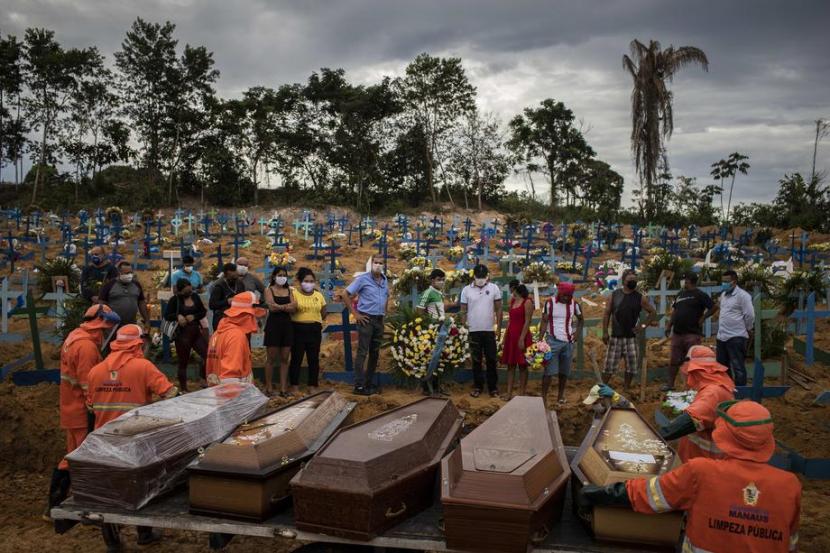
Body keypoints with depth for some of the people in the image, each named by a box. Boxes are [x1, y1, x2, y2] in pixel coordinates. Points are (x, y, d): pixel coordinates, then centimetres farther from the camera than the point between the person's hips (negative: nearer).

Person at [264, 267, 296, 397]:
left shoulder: (289, 290, 12)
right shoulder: (269, 289, 2)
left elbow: (293, 308, 1)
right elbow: (271, 307, -12)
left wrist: (279, 306, -11)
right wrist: (287, 305, -8)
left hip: (287, 324, 4)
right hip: (273, 324, -3)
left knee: (285, 358, 4)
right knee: (271, 358, 0)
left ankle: (283, 387, 7)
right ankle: (269, 386, 8)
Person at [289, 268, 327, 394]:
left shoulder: (319, 295, 10)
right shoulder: (294, 294, -3)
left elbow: (323, 313, 14)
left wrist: (315, 320, 4)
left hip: (315, 330, 4)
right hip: (298, 329, -4)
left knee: (314, 358, 6)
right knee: (296, 358, 1)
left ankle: (312, 386, 14)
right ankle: (295, 385, 11)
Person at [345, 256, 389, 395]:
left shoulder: (385, 280, 10)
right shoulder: (363, 279, -9)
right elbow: (346, 294, -10)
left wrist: (384, 312, 13)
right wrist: (355, 314, -11)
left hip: (379, 320, 7)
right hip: (366, 319, -7)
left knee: (375, 352, 11)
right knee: (362, 352, -6)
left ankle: (369, 383, 20)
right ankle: (359, 386, -3)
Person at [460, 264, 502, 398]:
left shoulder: (494, 288, -1)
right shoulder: (466, 290, -2)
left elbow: (498, 310, 2)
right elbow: (463, 311, 2)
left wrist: (499, 328, -1)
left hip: (489, 331, 0)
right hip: (473, 331, 0)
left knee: (491, 360, 5)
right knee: (476, 360, 8)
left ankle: (493, 387, 14)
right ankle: (477, 386, 18)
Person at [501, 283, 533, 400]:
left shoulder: (527, 303, -9)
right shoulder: (512, 301, 12)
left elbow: (527, 322, -14)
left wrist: (522, 339, -20)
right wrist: (504, 337, 12)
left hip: (521, 336, -7)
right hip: (510, 336, 7)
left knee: (522, 365, 1)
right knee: (510, 364, 6)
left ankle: (522, 393, 8)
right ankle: (509, 393, 7)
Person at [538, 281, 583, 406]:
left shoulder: (575, 304, 3)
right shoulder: (549, 303, -6)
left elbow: (580, 320, 19)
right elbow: (544, 322, -6)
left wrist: (577, 332, 4)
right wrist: (540, 340, -13)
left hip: (568, 342, 3)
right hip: (553, 341, -3)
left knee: (564, 371, 8)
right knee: (549, 371, -6)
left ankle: (560, 395, 20)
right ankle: (544, 397, -2)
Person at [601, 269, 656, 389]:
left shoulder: (640, 298, 2)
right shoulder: (614, 295, 1)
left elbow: (653, 312, 11)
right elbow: (607, 314, 1)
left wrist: (644, 326, 0)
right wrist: (605, 332, -6)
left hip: (631, 337, 1)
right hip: (615, 337, -1)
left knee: (631, 366, 5)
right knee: (609, 365, -1)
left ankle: (627, 389, 20)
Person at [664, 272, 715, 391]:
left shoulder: (700, 295, -4)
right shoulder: (680, 294, 16)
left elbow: (713, 308, -8)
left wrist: (702, 318, -9)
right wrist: (669, 326, 15)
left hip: (692, 333, -6)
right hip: (677, 333, 6)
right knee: (674, 360, 9)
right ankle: (670, 384, 16)